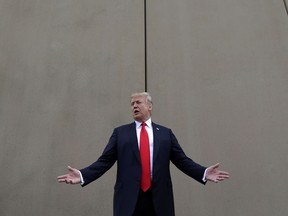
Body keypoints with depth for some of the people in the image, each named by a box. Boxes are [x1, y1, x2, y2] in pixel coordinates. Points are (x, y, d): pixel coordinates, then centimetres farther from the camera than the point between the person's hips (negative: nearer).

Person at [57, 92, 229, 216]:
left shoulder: (165, 133, 9)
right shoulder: (120, 132, 7)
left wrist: (204, 173, -8)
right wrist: (82, 175, -11)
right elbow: (104, 161, 2)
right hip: (129, 198, 0)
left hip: (158, 199, 1)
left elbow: (182, 160, 5)